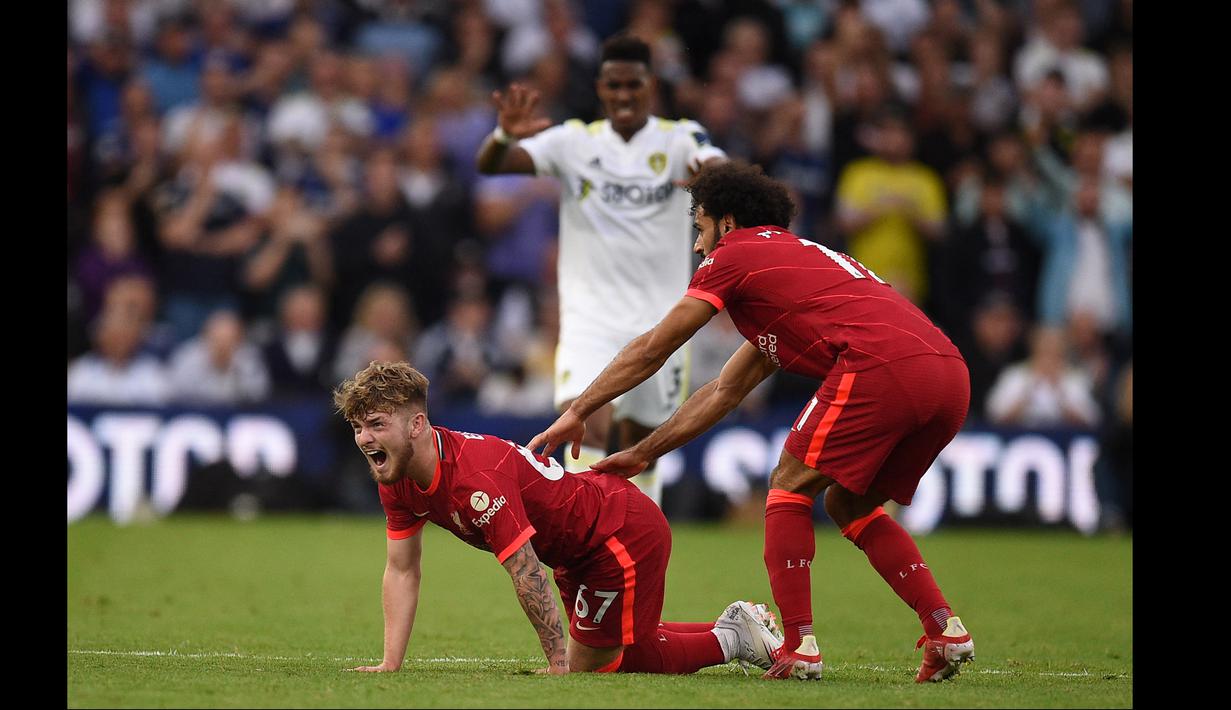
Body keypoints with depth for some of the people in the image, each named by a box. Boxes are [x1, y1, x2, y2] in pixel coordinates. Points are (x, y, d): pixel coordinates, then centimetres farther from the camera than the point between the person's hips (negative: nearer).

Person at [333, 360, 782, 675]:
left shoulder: (477, 478, -35)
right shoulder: (396, 479, -7)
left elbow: (526, 573, -32)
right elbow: (401, 571, 1)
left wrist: (560, 664, -27)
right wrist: (389, 665, -7)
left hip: (625, 533, -10)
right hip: (578, 550, 10)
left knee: (590, 665, -3)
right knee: (586, 660, 22)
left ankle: (731, 639, 12)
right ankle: (737, 628, 33)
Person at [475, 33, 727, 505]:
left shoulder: (678, 139, -1)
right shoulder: (573, 142, 0)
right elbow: (488, 165, -11)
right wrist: (505, 135, -34)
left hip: (660, 321, 1)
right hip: (590, 319, -1)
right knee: (587, 428, -23)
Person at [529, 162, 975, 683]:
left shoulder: (735, 255, 14)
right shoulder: (802, 257, 38)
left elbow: (649, 351, 17)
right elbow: (726, 391, 41)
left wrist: (577, 413, 26)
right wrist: (643, 454, 42)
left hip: (881, 366, -8)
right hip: (950, 375, 8)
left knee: (790, 488, 7)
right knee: (849, 505, 21)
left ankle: (799, 648, -3)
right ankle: (946, 630, 10)